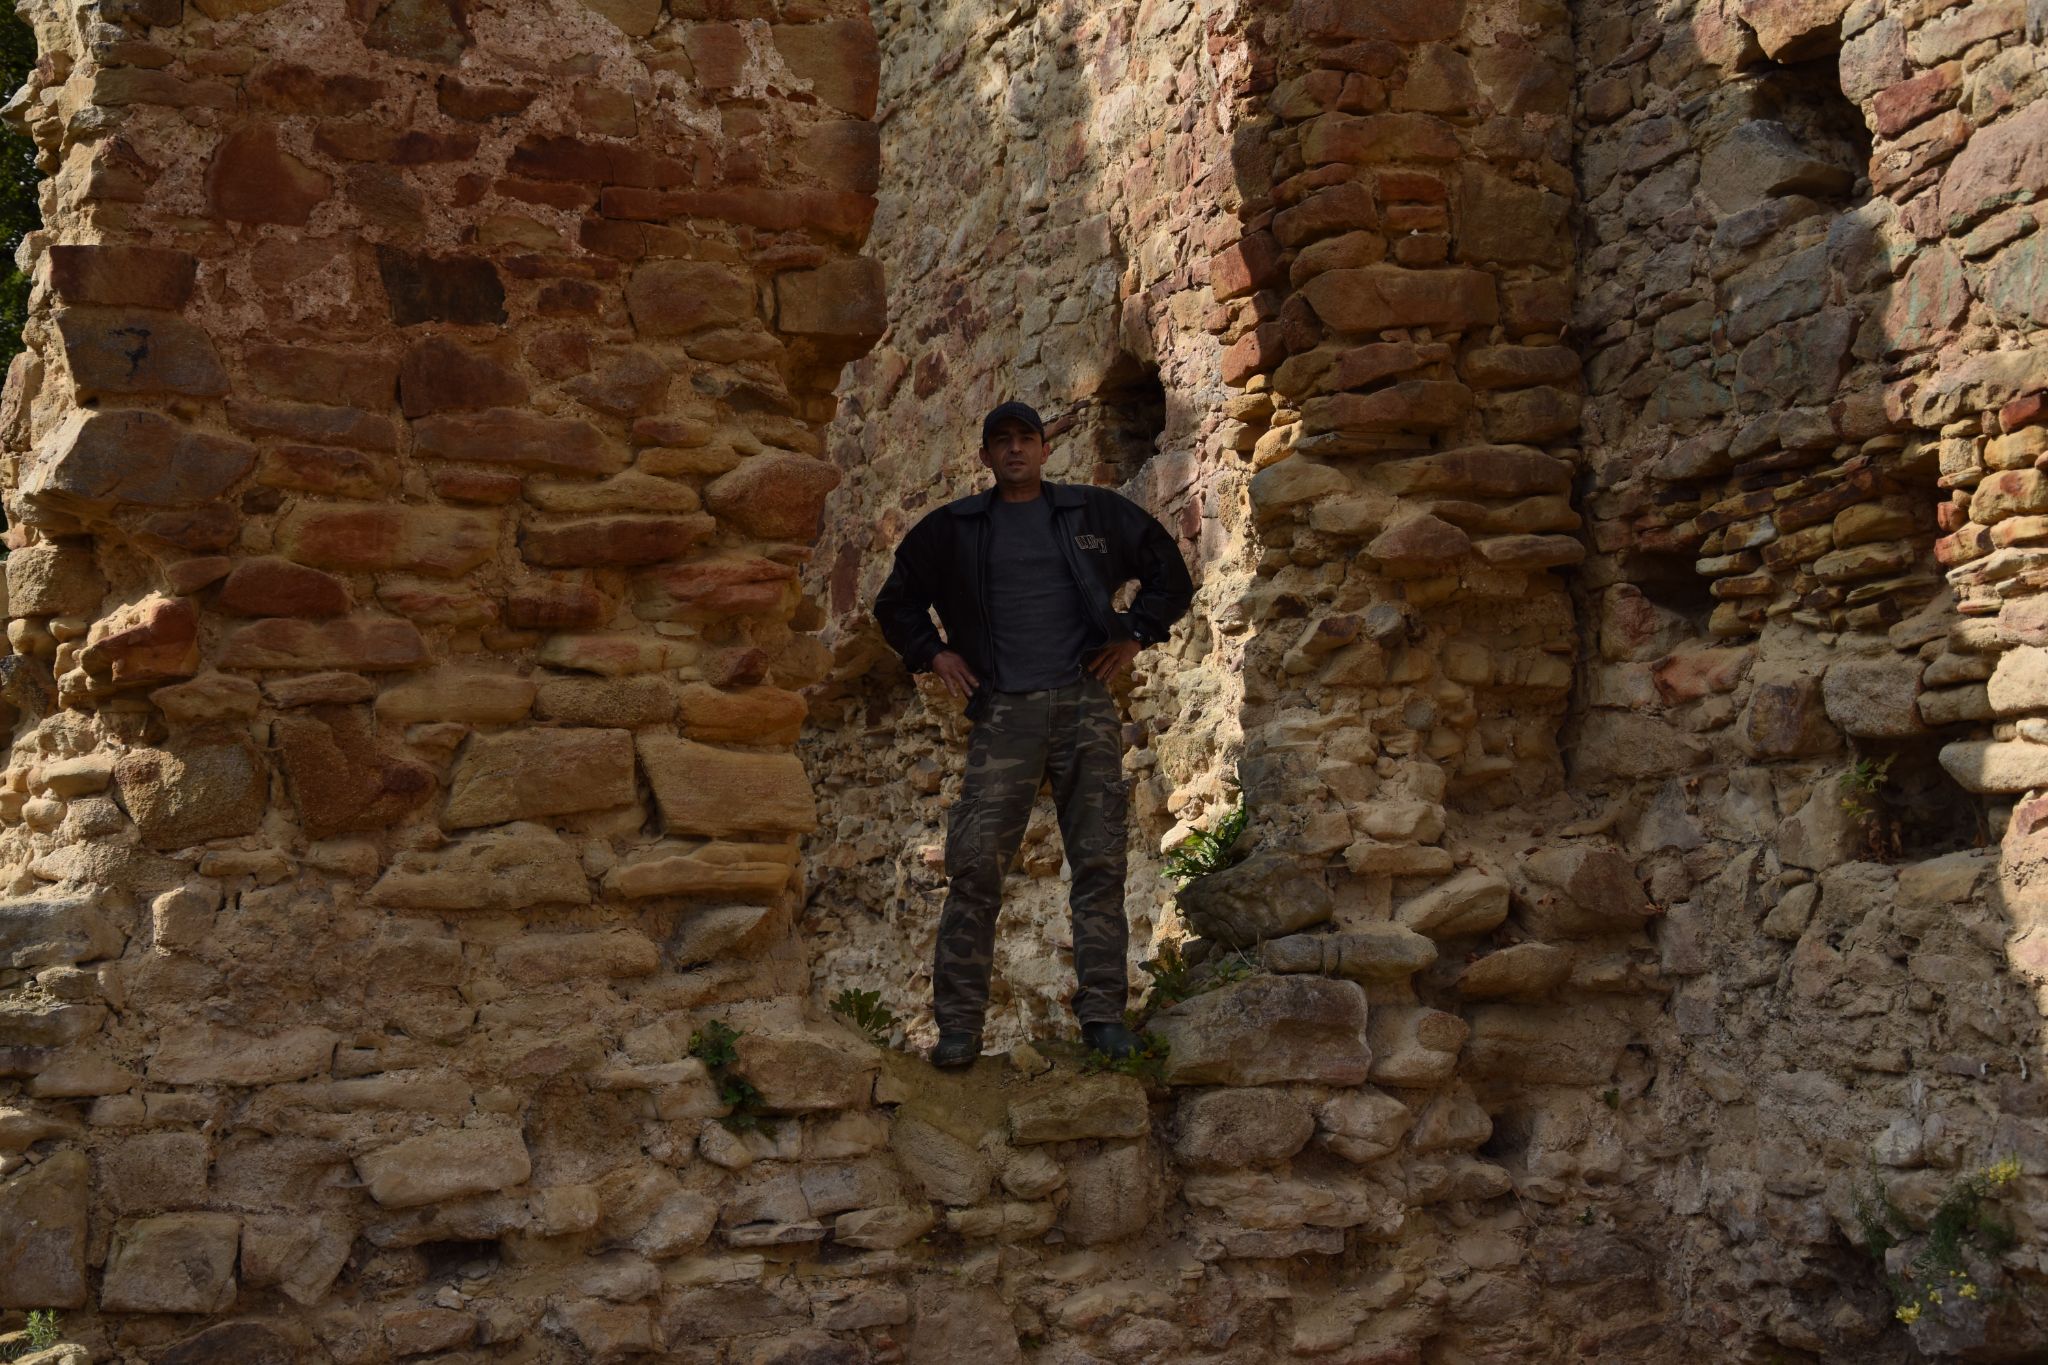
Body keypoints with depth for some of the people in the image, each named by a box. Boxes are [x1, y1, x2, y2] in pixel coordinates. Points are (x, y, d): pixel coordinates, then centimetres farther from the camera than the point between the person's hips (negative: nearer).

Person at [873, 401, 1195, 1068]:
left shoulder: (1097, 514, 13)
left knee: (1099, 859, -2)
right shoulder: (954, 530, 13)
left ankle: (1103, 1012, 3)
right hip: (1003, 712, 0)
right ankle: (959, 1023, -3)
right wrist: (934, 653, 10)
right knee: (975, 862, -8)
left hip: (1085, 705, 1)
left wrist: (1135, 634, 11)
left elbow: (1170, 574, 23)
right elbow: (897, 601, 24)